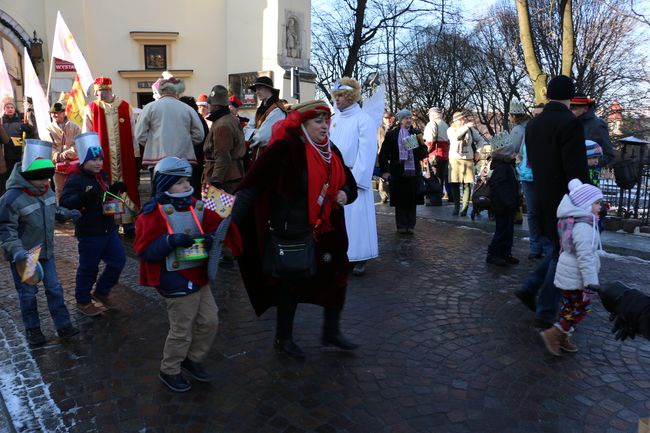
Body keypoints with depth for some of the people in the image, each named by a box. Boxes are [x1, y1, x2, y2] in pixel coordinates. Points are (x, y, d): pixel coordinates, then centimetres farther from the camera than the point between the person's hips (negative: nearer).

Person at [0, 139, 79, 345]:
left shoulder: (47, 191, -1)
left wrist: (66, 214, 6)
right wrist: (17, 251, -30)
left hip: (46, 251, 6)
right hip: (23, 257, -6)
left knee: (54, 288, 10)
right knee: (28, 293, 9)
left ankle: (63, 325, 19)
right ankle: (32, 328, 27)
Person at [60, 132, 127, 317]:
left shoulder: (102, 176, 9)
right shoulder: (76, 180, -14)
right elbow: (64, 203, -24)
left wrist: (114, 190, 4)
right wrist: (84, 197, -39)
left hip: (108, 229, 7)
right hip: (89, 233, -7)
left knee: (118, 260, 12)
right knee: (88, 267, 6)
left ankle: (102, 292, 32)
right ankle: (83, 301, 27)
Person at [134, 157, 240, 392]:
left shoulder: (196, 206, 3)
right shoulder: (154, 213, -15)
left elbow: (215, 225, 6)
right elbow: (144, 250, -17)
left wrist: (212, 238, -16)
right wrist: (171, 241, -30)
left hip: (200, 278, 7)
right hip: (177, 284, -7)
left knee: (210, 322, 16)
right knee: (182, 331, 6)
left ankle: (193, 360, 39)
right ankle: (169, 371, 31)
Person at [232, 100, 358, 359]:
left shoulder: (331, 152, 6)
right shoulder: (285, 149, -18)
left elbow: (348, 182, 19)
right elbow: (251, 186, -23)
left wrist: (345, 194, -4)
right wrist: (233, 222, -29)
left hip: (326, 231, 8)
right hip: (291, 232, -7)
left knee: (337, 276, 14)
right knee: (291, 283, 7)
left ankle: (331, 332, 35)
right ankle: (283, 339, 31)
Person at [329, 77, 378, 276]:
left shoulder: (363, 119, -5)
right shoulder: (334, 119, 13)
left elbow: (367, 151, -10)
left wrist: (357, 179, -15)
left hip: (354, 177, -6)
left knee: (356, 217, -2)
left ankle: (360, 259, 9)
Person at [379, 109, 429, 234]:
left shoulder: (416, 133, 7)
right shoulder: (392, 134, 1)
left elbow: (423, 154, 7)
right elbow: (383, 154, 3)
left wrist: (421, 142, -10)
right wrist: (385, 171, -3)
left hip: (413, 172, 2)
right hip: (398, 173, -1)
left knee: (412, 200, 5)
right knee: (399, 200, 5)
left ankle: (410, 225, 16)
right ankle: (401, 226, 15)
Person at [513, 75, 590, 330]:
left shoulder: (533, 124, 7)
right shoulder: (570, 123, -17)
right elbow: (576, 170, -21)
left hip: (543, 198, 7)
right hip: (564, 200, -7)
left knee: (559, 247, 23)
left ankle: (529, 289, 20)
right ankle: (545, 315, 11)